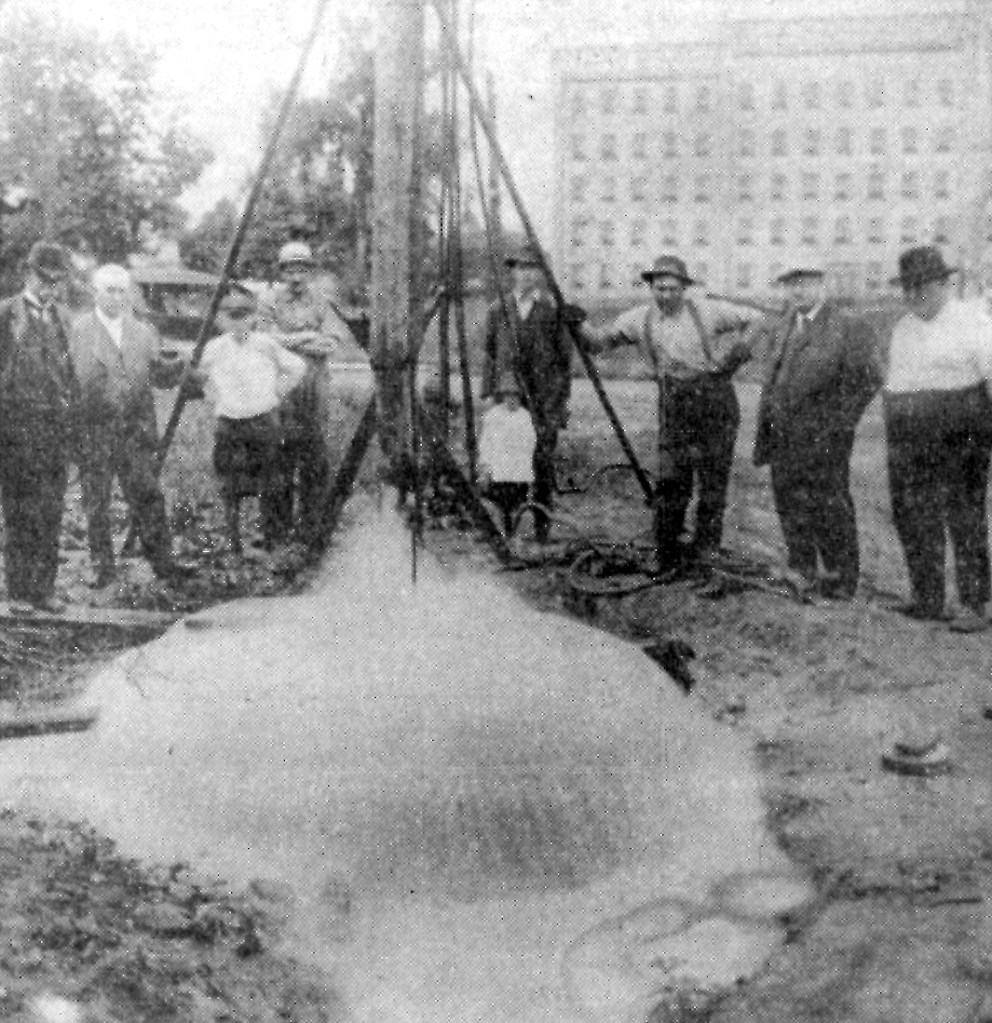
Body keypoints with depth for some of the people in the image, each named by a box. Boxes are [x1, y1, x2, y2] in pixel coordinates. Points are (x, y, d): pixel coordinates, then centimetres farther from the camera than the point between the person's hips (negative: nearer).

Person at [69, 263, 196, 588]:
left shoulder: (142, 332, 13)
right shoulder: (79, 330, 2)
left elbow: (161, 376, 13)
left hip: (136, 430, 2)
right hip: (94, 431, -2)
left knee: (148, 497, 2)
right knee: (96, 504, 4)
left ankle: (163, 563, 7)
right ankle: (104, 568, 13)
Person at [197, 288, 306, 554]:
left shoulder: (266, 344, -2)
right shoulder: (215, 348, 1)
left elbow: (298, 367, 10)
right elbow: (201, 375, 21)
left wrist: (276, 392, 5)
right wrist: (216, 398, 11)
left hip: (263, 421, -1)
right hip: (229, 425, 1)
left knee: (268, 484, 1)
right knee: (230, 486, 3)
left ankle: (272, 540, 12)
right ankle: (233, 542, 13)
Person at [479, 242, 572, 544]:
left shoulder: (552, 311, 4)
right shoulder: (497, 311, 10)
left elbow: (564, 359, 6)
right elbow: (489, 355, 14)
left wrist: (559, 400, 1)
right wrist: (488, 394, 8)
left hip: (544, 400, -1)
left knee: (543, 463, -3)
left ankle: (542, 527, 7)